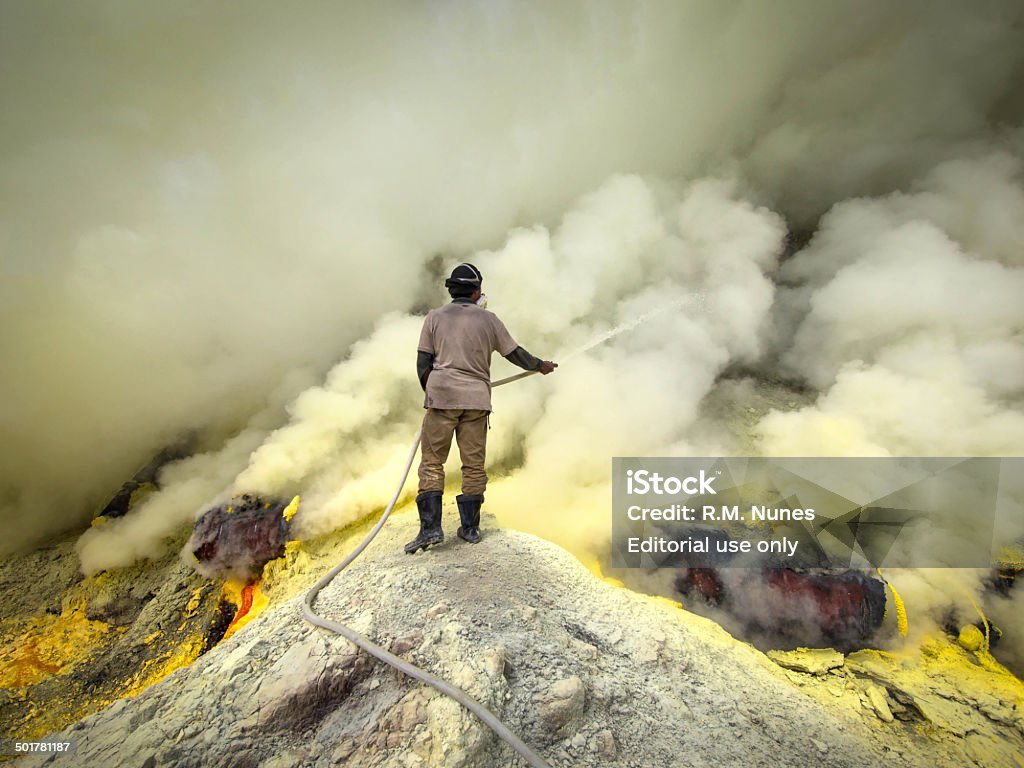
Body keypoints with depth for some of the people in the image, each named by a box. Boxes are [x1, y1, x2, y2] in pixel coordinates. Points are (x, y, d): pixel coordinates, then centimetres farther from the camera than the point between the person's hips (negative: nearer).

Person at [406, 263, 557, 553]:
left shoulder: (435, 317, 6)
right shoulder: (488, 319, 7)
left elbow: (423, 362, 4)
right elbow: (514, 353, 14)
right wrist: (540, 365, 30)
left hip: (442, 397, -1)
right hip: (476, 400, 1)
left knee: (432, 462, 4)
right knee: (474, 465, 8)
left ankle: (431, 527, -3)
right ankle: (470, 527, 14)